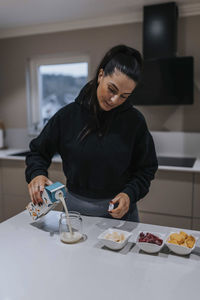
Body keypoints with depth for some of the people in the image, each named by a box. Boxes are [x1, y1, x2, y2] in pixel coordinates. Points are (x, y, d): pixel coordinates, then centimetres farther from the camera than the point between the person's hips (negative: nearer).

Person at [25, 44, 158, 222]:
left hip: (120, 209, 0)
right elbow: (38, 152, 3)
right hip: (76, 208, 1)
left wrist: (130, 194, -17)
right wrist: (37, 174, -16)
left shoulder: (134, 121, -10)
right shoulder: (68, 115, -9)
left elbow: (147, 168, -1)